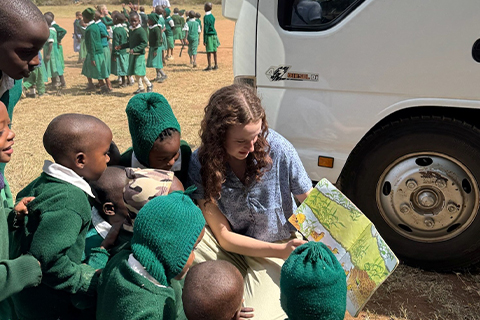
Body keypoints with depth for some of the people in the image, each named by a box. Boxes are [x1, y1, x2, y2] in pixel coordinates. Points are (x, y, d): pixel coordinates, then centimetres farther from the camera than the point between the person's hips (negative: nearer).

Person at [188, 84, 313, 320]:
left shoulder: (278, 149, -19)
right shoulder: (201, 165, -17)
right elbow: (224, 237, -15)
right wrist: (280, 251, -26)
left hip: (282, 244, -1)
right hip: (233, 249, 1)